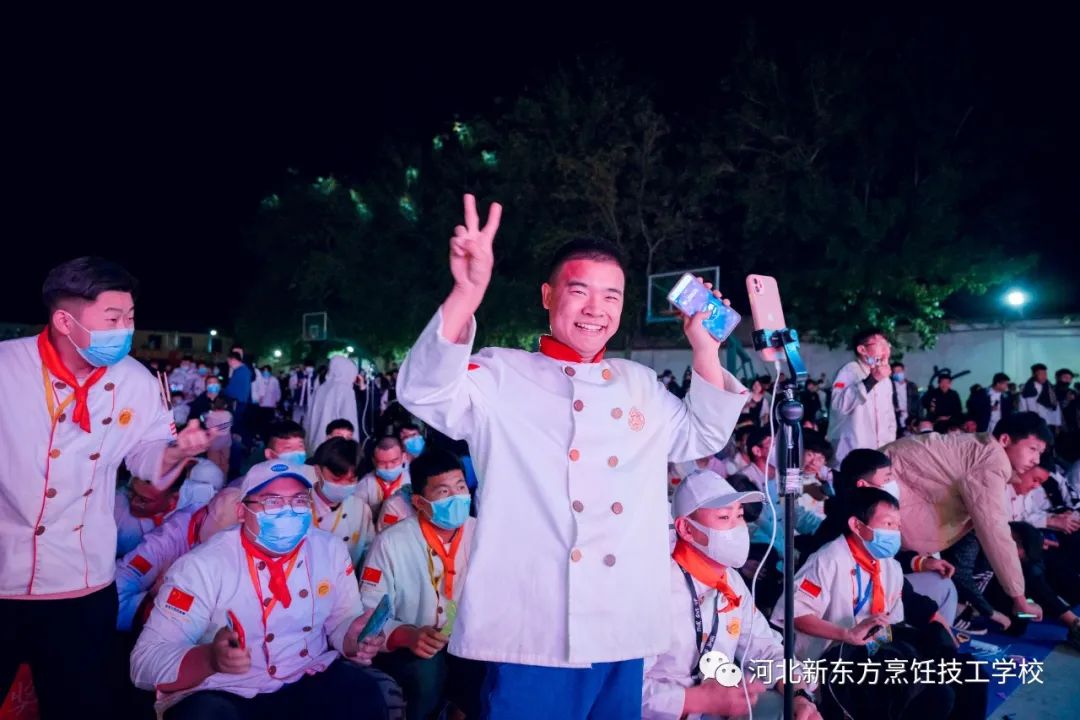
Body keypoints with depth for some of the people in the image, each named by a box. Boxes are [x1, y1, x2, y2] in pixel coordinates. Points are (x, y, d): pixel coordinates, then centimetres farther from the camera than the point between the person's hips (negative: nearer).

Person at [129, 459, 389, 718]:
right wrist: (210, 658, -36)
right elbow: (145, 661, -17)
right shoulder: (201, 566, -15)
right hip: (224, 695, -3)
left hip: (309, 682, 3)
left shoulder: (330, 550, -2)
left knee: (364, 695, -24)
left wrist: (352, 639, -15)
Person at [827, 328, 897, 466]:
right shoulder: (849, 371, -8)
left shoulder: (885, 381, 16)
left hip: (879, 457, 7)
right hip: (850, 457, -7)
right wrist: (871, 380, -27)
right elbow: (840, 405, -26)